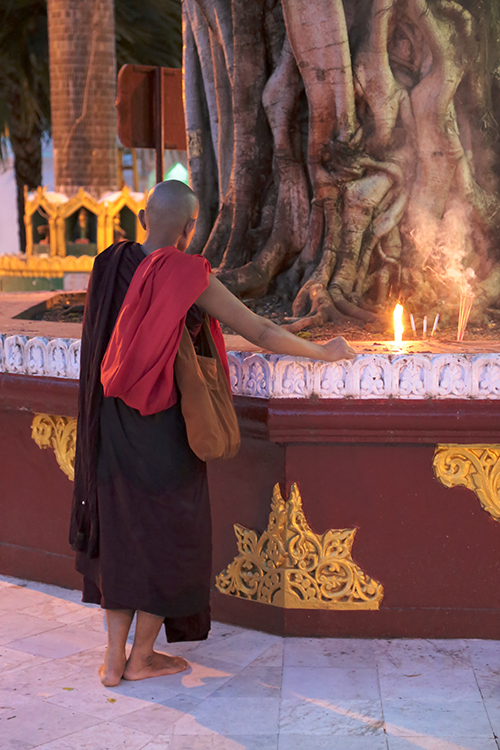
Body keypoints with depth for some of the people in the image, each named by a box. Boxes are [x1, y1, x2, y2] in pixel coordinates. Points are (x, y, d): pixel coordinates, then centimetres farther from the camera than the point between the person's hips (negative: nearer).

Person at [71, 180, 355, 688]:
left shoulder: (110, 264, 0)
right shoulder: (188, 277, -17)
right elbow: (260, 332, -13)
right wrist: (324, 353, 2)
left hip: (112, 423, 6)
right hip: (163, 428, -6)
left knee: (120, 532, 15)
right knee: (168, 532, 10)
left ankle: (115, 657, 18)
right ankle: (142, 656, 20)